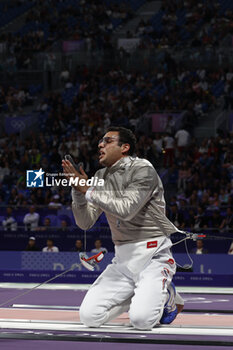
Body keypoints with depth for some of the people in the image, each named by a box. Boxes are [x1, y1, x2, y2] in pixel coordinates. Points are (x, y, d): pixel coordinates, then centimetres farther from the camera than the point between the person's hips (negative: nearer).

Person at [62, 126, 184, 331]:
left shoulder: (143, 170, -10)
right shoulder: (101, 177, 10)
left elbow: (126, 209, -24)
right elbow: (85, 223, 6)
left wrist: (88, 191, -19)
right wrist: (78, 191, -10)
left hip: (152, 254, -6)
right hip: (123, 258, 6)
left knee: (141, 320, -25)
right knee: (89, 317, -8)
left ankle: (165, 295, 9)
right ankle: (137, 297, 15)